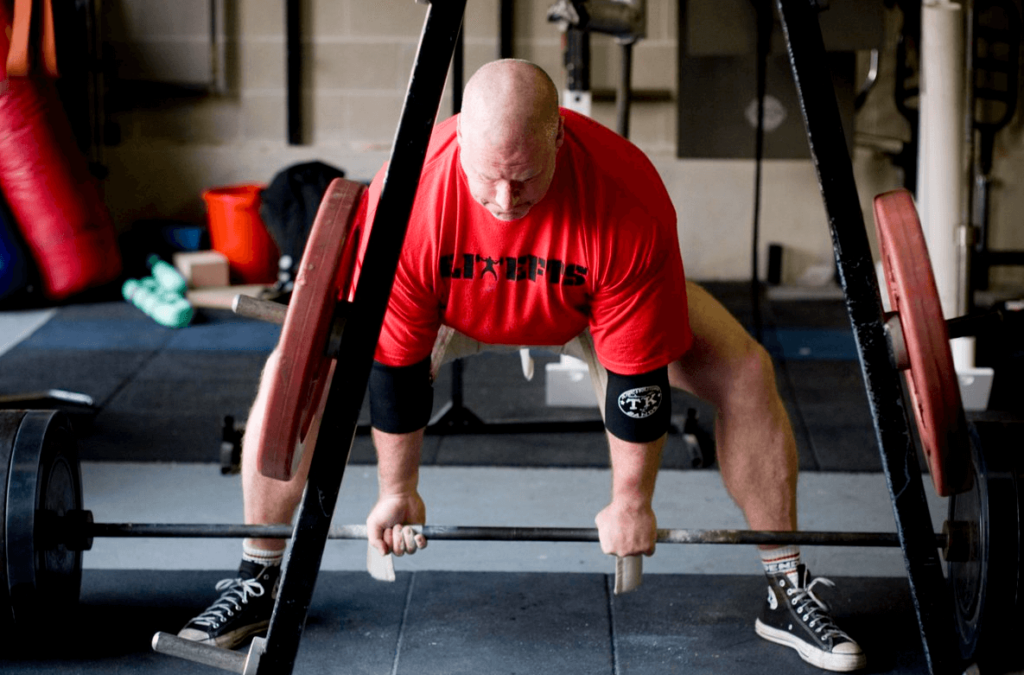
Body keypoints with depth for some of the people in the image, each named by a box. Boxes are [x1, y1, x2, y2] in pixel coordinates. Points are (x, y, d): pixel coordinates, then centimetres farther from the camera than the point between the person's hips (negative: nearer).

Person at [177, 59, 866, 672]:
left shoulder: (630, 200, -39)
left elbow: (637, 370, -28)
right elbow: (394, 359, -25)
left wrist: (631, 500, -18)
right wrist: (398, 491, -15)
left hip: (585, 302, 0)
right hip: (449, 303, 1)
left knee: (746, 374, -18)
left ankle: (789, 591, 0)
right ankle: (257, 582, 3)